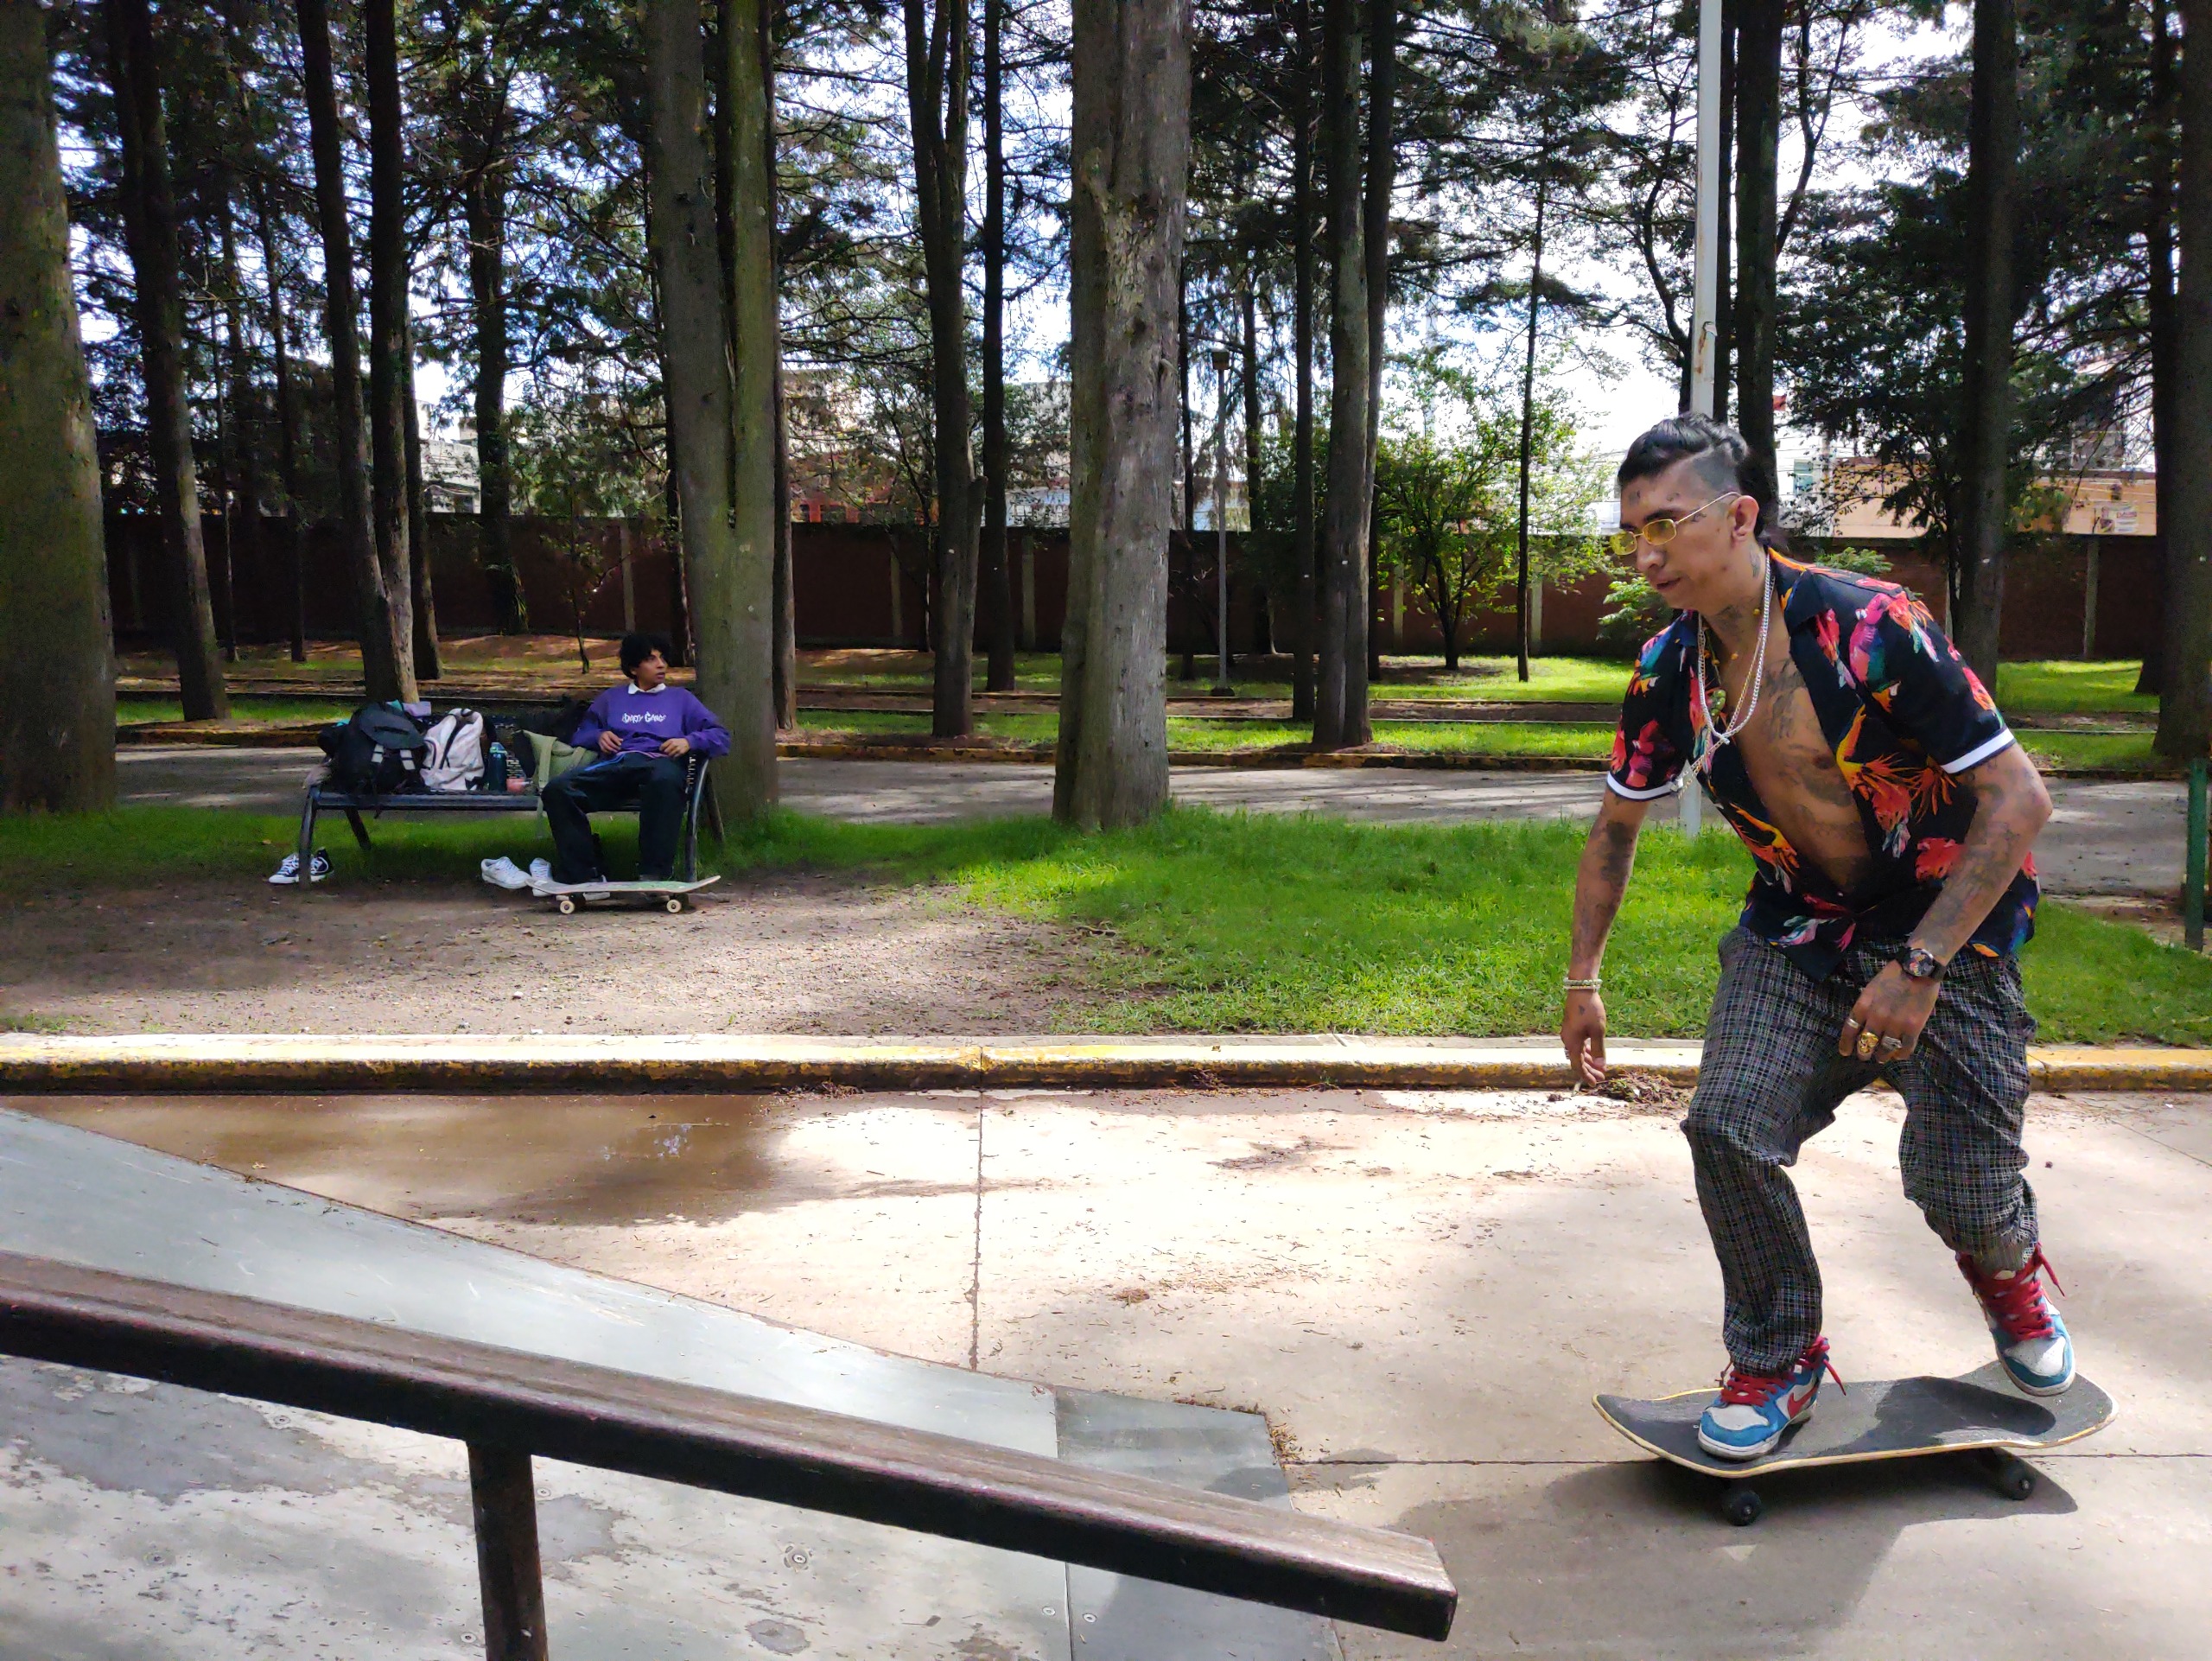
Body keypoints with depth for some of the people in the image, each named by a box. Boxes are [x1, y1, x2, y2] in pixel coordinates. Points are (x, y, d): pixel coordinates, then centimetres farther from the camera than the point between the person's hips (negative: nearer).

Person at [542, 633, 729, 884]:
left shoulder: (680, 698, 30)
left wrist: (689, 742, -1)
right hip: (614, 765, 2)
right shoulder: (611, 698, 36)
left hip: (660, 761, -2)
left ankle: (654, 874, -40)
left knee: (665, 780, -44)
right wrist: (598, 736, 8)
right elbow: (580, 735, 31)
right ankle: (583, 875, -29)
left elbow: (721, 736, 18)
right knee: (557, 789, -29)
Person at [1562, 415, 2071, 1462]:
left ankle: (2009, 1269, 34)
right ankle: (1778, 1359, 11)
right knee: (1729, 1129, -14)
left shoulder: (1870, 629, -25)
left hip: (1948, 914, -4)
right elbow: (1616, 827, 8)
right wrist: (1583, 978, 7)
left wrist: (1919, 967, -25)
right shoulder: (1668, 670, -8)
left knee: (1958, 1187, -7)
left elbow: (2019, 799, -21)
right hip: (1799, 922, 4)